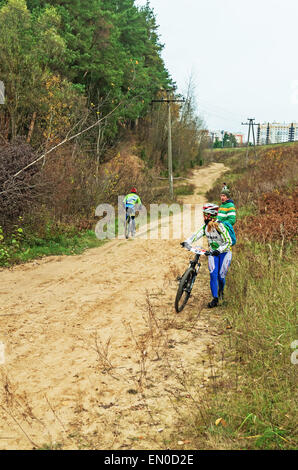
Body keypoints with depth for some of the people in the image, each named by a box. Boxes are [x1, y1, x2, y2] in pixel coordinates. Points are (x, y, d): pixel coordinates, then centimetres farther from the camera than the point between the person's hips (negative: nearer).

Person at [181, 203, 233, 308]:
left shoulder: (220, 226, -24)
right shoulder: (205, 226, -4)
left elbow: (228, 242, -25)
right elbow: (197, 235, -12)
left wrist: (219, 250, -39)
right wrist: (187, 242, -29)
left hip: (224, 253, -5)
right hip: (213, 253, 5)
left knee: (221, 276, -5)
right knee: (213, 275, -11)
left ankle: (221, 291, 29)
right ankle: (215, 299, -7)